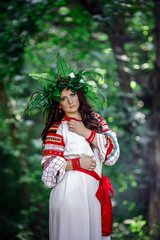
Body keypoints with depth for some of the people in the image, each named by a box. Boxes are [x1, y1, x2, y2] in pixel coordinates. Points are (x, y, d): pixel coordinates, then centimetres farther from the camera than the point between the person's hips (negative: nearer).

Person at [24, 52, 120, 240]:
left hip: (95, 190, 5)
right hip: (70, 192, -4)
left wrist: (86, 133, -9)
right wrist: (77, 163, -16)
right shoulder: (57, 129, -4)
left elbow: (113, 151, -1)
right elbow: (48, 166, -8)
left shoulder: (95, 119, 10)